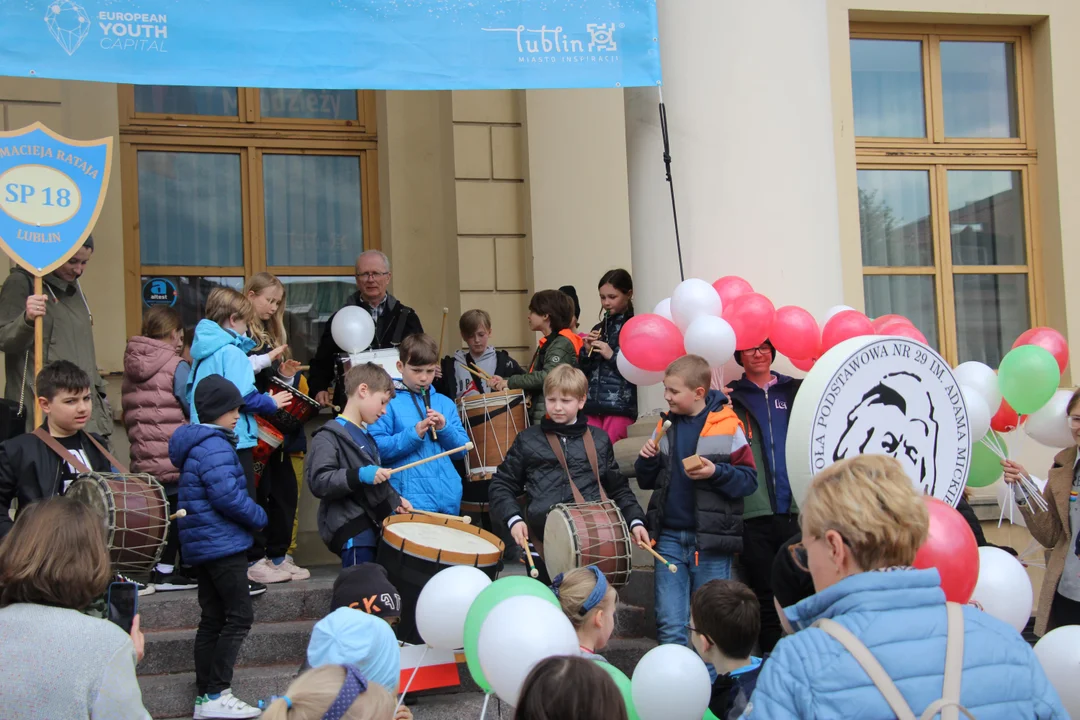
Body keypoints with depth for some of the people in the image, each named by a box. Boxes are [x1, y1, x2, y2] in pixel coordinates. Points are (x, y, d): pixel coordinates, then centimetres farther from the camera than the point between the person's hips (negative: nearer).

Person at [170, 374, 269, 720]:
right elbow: (228, 496, -24)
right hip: (222, 545, -10)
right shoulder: (215, 448, -17)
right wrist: (259, 517, -9)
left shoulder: (196, 443, 15)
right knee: (239, 617, -7)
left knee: (213, 619, 12)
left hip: (202, 545, 10)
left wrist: (252, 515, 12)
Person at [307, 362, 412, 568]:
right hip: (353, 532, -9)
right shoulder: (330, 436, -10)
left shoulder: (364, 435, 19)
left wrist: (395, 499, 16)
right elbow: (318, 482, -21)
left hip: (375, 526, 9)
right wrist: (359, 476, -30)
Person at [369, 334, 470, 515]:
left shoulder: (445, 404, 11)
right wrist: (413, 434, -20)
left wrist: (445, 429, -8)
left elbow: (463, 448, 11)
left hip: (448, 498, 5)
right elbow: (376, 448, -11)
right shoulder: (389, 402, -3)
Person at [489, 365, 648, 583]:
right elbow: (502, 484, 10)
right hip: (544, 537, 0)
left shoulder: (599, 440, 13)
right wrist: (513, 519, -5)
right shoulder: (528, 440, 10)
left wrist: (635, 521, 2)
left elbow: (618, 488, 17)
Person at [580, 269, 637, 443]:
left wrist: (612, 355, -14)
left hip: (620, 406, -5)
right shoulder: (598, 329, 15)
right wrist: (587, 351, -1)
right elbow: (582, 371, 16)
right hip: (592, 405, 5)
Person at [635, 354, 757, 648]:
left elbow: (749, 480, -6)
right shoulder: (666, 426, 9)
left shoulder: (726, 426, -5)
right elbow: (647, 482, 16)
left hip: (711, 540, -4)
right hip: (669, 538, 4)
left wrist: (716, 473, -22)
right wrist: (648, 460, -4)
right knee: (670, 628, 5)